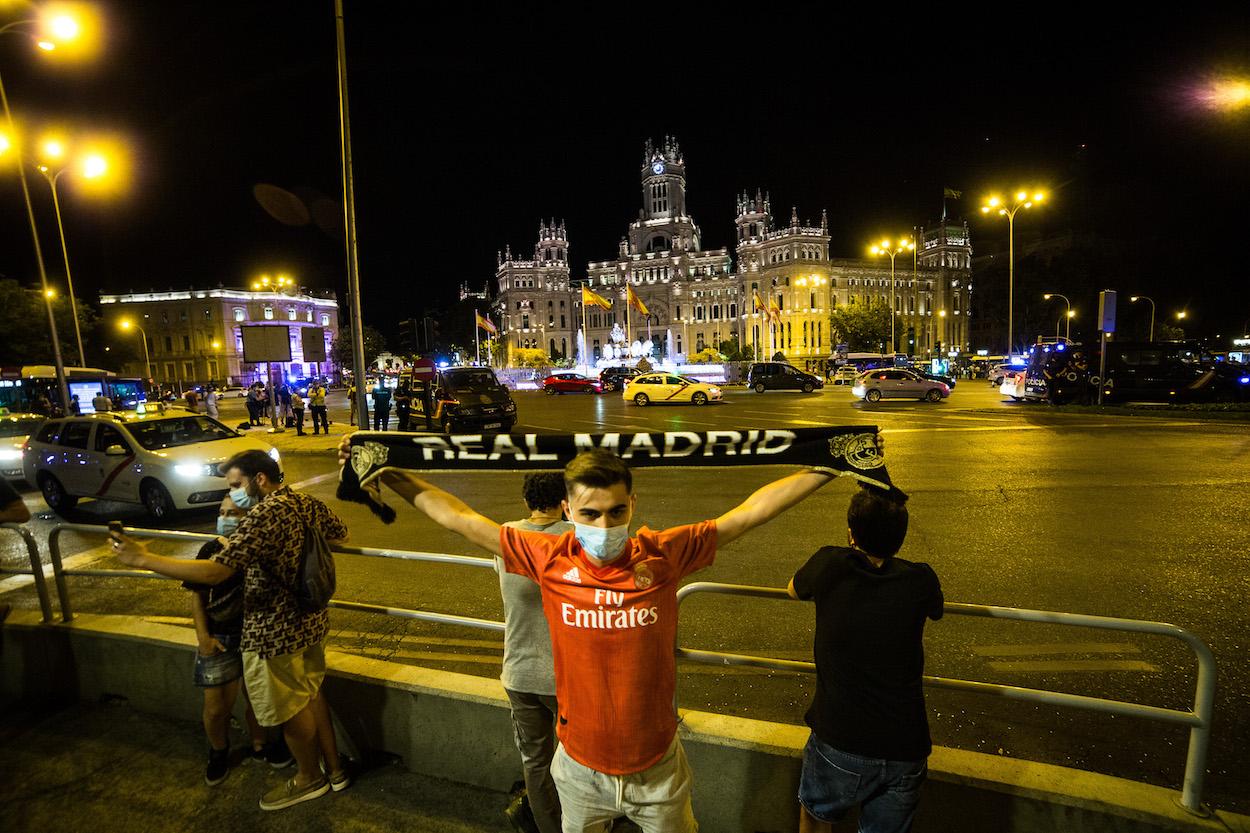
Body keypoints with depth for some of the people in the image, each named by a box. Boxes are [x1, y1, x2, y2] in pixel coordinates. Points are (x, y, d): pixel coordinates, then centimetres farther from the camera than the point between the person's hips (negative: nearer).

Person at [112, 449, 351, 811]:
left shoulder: (263, 516, -26)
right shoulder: (311, 504, -1)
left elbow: (214, 572, -32)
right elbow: (340, 534, 16)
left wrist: (144, 559, -25)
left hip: (275, 632, -8)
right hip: (312, 621, 8)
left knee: (290, 707, 14)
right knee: (310, 693, 24)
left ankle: (310, 778, 35)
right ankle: (334, 768, 38)